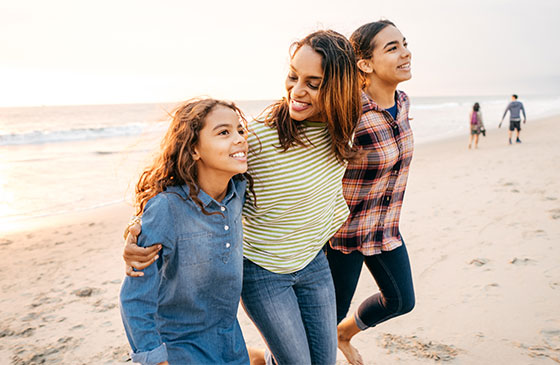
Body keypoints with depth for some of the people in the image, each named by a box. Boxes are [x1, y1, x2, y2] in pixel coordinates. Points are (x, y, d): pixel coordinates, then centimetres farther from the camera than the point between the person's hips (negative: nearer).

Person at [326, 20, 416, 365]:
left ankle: (344, 334, 48)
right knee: (332, 312, 10)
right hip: (343, 230, -7)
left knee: (401, 301, 21)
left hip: (386, 228, 7)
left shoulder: (401, 101, -4)